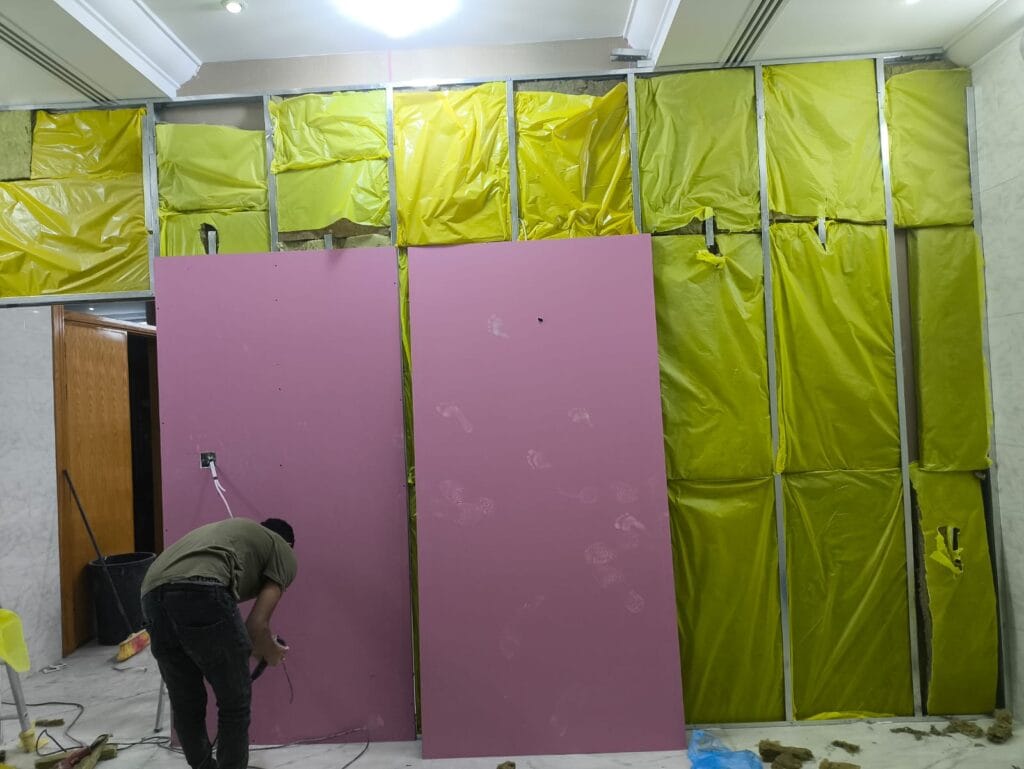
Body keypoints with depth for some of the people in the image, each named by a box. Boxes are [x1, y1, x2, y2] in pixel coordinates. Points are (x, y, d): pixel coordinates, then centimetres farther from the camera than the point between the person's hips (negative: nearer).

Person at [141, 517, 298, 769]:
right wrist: (272, 653, 31)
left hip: (152, 595, 7)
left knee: (185, 706, 26)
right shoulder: (284, 554, 21)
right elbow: (256, 626, 11)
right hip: (202, 592, -7)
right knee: (235, 705, 14)